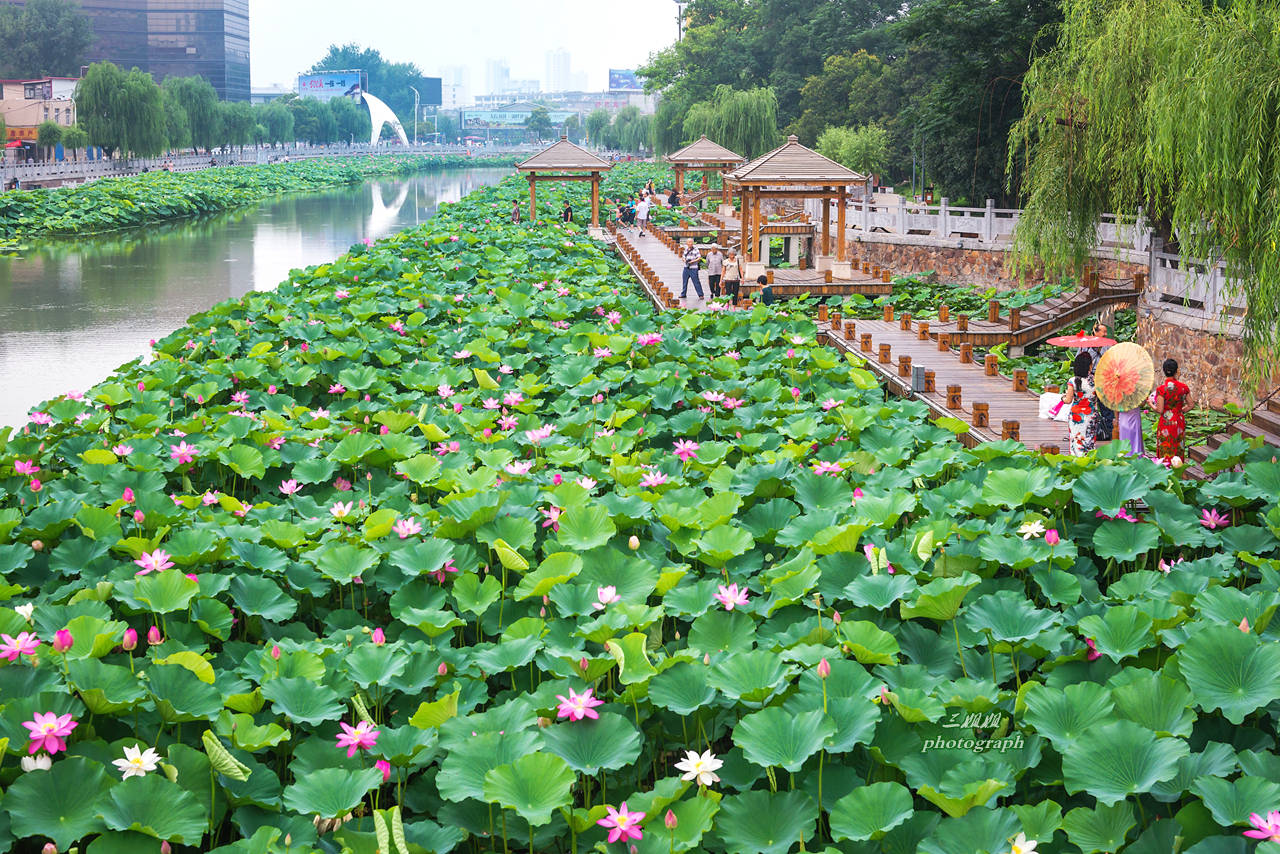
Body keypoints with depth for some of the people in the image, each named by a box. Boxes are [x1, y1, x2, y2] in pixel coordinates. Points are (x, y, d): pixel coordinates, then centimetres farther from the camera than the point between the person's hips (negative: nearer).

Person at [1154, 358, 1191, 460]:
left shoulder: (1161, 389, -15)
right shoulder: (1184, 387, -2)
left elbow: (1160, 410, -16)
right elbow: (1190, 405, 5)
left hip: (1166, 424, -4)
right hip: (1180, 421, 4)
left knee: (1166, 453, 4)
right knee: (1178, 451, 13)